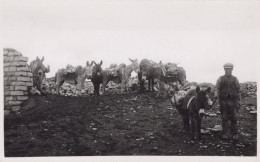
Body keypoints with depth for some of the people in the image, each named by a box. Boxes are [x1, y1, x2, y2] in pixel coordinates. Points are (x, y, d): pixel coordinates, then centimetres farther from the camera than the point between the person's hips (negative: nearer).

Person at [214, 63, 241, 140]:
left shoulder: (235, 79, 8)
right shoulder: (220, 79, 5)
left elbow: (238, 91, 11)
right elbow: (217, 89, 4)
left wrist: (239, 101, 7)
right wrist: (216, 95, -17)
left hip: (233, 101, 0)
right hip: (223, 101, 0)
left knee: (234, 118, 1)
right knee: (224, 118, 4)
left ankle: (234, 134, 8)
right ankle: (224, 134, 10)